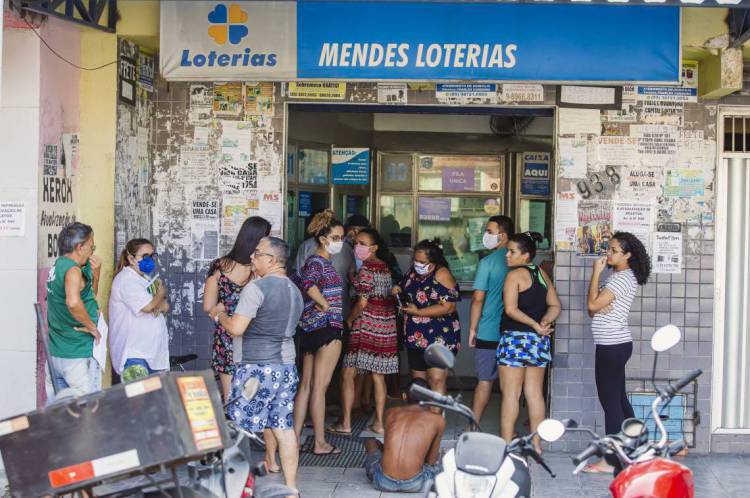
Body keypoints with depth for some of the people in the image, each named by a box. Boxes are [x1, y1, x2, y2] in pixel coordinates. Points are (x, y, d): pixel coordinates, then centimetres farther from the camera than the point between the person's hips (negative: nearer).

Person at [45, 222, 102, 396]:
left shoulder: (57, 267, 12)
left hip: (56, 353, 9)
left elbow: (90, 296, 22)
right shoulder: (73, 270, -17)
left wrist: (95, 273, 8)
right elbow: (73, 302, -36)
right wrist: (91, 326, -21)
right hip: (78, 355, -9)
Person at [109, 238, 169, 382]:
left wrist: (156, 305, -9)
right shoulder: (126, 279, -12)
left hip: (155, 352, 9)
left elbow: (165, 307, 15)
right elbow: (148, 307, -22)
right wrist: (161, 294, -1)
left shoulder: (146, 278, 17)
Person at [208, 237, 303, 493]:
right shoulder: (295, 291, 10)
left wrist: (219, 314, 2)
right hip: (287, 365, 7)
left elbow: (236, 328, -18)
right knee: (283, 425, 11)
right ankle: (290, 486, 16)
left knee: (240, 426, 4)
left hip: (257, 368, -7)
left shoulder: (257, 288, -15)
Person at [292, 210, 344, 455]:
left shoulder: (317, 261, 17)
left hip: (311, 329, 9)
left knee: (306, 385, 11)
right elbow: (309, 284, -31)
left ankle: (295, 437, 16)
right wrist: (326, 305, -21)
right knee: (320, 386, -4)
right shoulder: (318, 261, -12)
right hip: (327, 328, -9)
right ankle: (320, 443, 3)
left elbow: (297, 282, 22)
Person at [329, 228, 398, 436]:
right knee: (378, 375, 11)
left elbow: (363, 302, -15)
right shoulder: (385, 267, 12)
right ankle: (379, 423, 13)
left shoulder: (366, 269, -13)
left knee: (348, 373, 0)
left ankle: (345, 423, 2)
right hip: (387, 325, 8)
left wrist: (349, 319, -1)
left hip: (367, 325, -8)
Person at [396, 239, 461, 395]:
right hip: (415, 336, 8)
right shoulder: (413, 272, 9)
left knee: (436, 379, -14)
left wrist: (417, 312, -19)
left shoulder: (441, 274, -14)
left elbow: (448, 307, -21)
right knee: (418, 380, 14)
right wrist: (399, 292, 1)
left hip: (439, 336, -8)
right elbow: (410, 297, 26)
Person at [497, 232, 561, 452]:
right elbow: (555, 306, 14)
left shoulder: (515, 274, -10)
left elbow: (511, 309, -18)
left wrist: (535, 325, -11)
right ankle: (536, 444, 15)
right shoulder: (542, 274, 12)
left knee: (510, 394, -1)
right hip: (539, 342, 7)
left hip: (515, 337, -7)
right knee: (535, 393, 10)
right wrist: (544, 322, -2)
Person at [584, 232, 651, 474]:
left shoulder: (623, 278, -15)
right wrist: (599, 307, -11)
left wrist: (596, 272, -14)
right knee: (619, 399, 15)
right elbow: (593, 310, 13)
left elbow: (593, 304, -21)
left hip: (612, 346, -10)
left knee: (610, 400, -5)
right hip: (614, 345, 10)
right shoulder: (618, 276, 16)